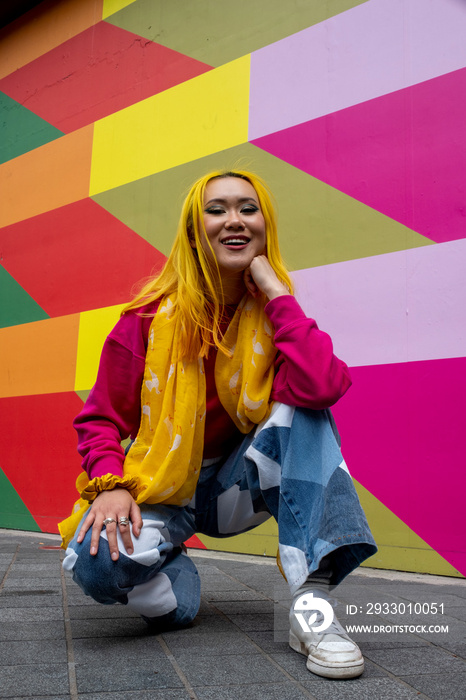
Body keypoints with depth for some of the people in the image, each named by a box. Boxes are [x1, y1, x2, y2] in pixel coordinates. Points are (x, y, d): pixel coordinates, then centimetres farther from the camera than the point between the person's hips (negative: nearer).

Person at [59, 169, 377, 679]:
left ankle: (312, 599, -28)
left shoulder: (273, 313, -6)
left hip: (233, 486, 2)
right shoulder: (151, 316, -9)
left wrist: (275, 291, -23)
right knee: (98, 562, -33)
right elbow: (100, 419, -5)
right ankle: (176, 576, 3)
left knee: (303, 408, -25)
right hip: (159, 489, -1)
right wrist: (111, 487, -23)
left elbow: (323, 387, -28)